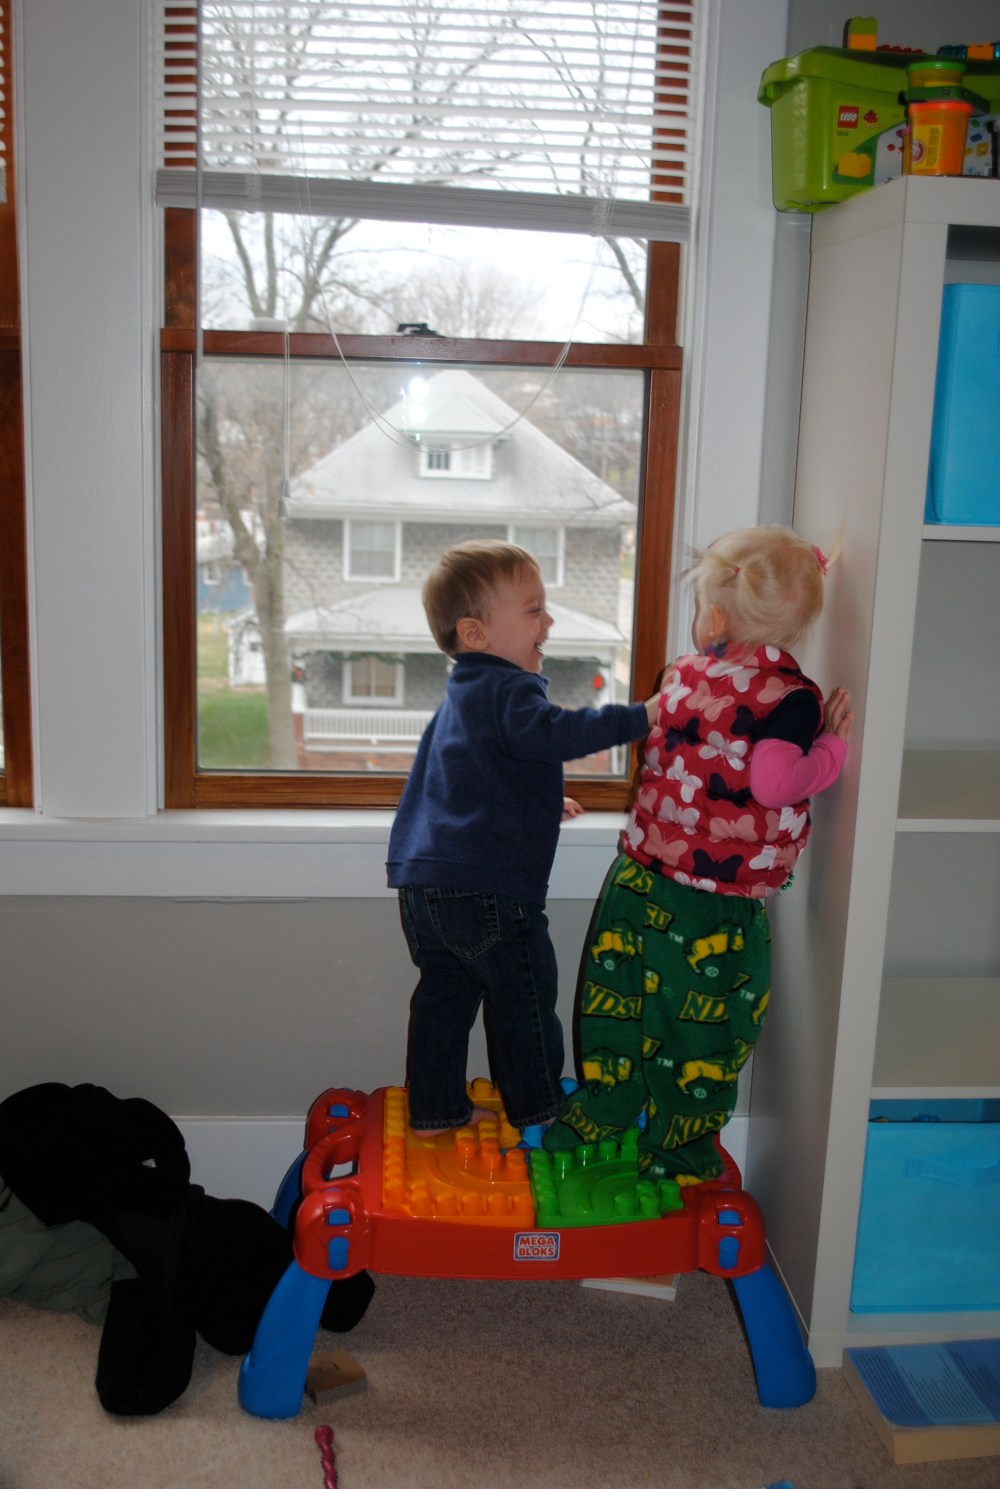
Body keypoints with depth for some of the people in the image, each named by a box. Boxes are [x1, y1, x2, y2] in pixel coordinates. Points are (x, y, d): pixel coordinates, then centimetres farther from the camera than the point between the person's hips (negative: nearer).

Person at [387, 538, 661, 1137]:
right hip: (487, 889, -9)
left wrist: (540, 803, 38)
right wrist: (640, 716, -35)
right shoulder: (508, 690, -14)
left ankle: (437, 1109, 28)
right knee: (525, 1003, 9)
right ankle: (537, 1110, 24)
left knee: (444, 997, 18)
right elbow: (554, 733, -34)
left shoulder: (462, 696, 19)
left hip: (422, 885, 9)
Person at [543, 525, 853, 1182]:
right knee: (702, 1030, 12)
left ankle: (595, 1123, 32)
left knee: (621, 1005, 18)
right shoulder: (791, 695, -14)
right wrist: (831, 747, -10)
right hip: (720, 909, -4)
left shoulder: (682, 675, 2)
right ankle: (675, 1158, 25)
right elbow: (773, 784, -25)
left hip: (641, 881, 5)